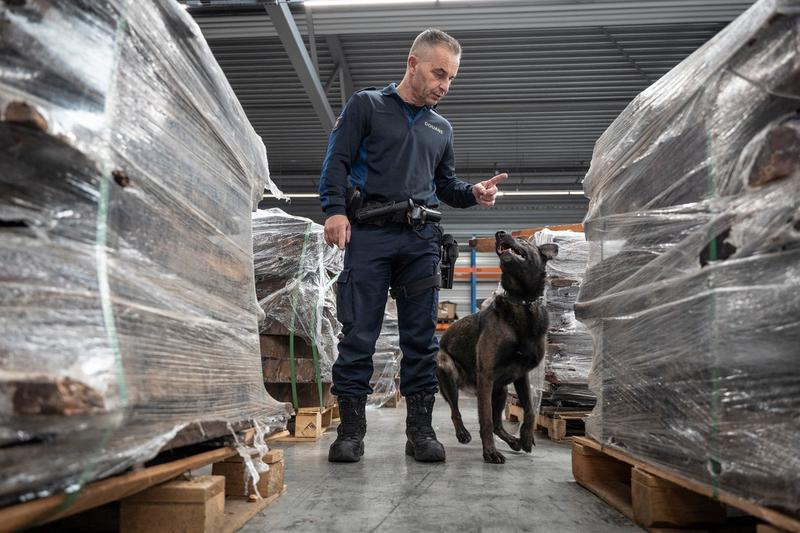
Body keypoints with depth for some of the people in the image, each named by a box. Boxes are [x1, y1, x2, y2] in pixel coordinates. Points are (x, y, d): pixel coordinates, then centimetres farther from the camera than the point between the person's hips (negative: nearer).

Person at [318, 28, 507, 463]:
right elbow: (337, 162, 1)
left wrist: (475, 193, 4)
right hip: (369, 232, -4)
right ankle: (351, 428, 5)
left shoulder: (442, 128, 22)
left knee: (421, 337, 3)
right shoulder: (366, 105, 9)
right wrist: (335, 211, -14)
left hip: (421, 238, 4)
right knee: (358, 334, -4)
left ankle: (420, 428, 10)